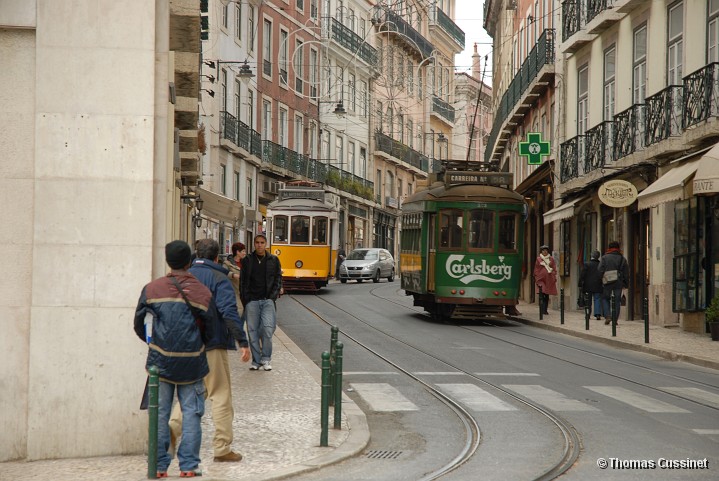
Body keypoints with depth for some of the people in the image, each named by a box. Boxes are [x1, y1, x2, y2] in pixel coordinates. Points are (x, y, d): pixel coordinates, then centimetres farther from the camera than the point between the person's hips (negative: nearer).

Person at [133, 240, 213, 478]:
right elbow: (209, 329, 3)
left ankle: (159, 465, 7)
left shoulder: (152, 289, -2)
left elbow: (139, 325, 4)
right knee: (191, 414, 6)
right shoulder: (203, 293, -2)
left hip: (160, 360, 0)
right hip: (192, 363, 0)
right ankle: (189, 465, 5)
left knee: (160, 413, 6)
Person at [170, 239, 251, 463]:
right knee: (221, 394, 1)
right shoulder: (218, 279, -8)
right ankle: (222, 448, 1)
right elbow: (229, 312, -18)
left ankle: (173, 426, -3)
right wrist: (243, 342, -18)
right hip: (212, 345, -6)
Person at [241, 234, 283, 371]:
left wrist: (273, 296, -2)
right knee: (253, 331, 0)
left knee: (267, 327, -16)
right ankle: (256, 360, 10)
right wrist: (245, 300, 0)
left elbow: (278, 279, 11)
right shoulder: (247, 261, 8)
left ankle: (266, 359, -3)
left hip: (268, 300, -1)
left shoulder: (273, 260, 9)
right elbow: (243, 282, 8)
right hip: (252, 301, 1)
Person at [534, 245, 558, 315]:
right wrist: (536, 278, 1)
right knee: (541, 295, -11)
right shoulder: (538, 259, 3)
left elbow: (554, 269, 11)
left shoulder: (551, 259, 8)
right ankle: (542, 310, -12)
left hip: (549, 279, 2)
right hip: (541, 279, -2)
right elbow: (536, 270, 7)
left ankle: (545, 310, 15)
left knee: (547, 296, 7)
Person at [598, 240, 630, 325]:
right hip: (618, 283, 2)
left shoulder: (604, 258, -2)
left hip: (607, 283, -2)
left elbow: (600, 270, -6)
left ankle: (607, 316, -6)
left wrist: (601, 280, 2)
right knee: (617, 301, 6)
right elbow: (626, 273, 7)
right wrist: (626, 284, 13)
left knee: (605, 299, 12)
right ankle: (615, 320, 4)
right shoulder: (622, 259, 6)